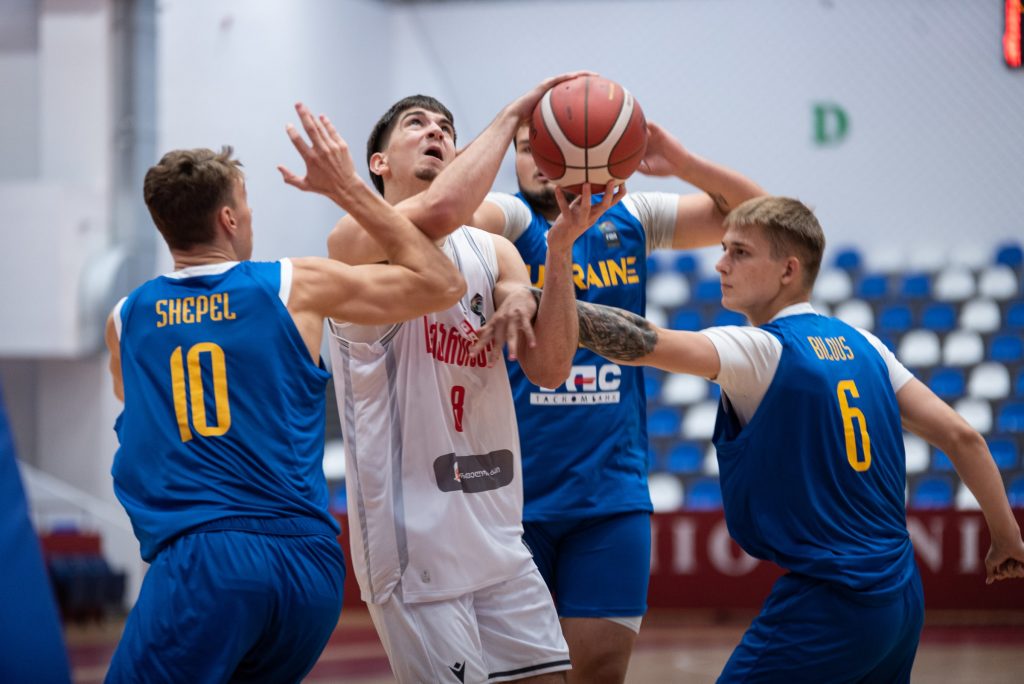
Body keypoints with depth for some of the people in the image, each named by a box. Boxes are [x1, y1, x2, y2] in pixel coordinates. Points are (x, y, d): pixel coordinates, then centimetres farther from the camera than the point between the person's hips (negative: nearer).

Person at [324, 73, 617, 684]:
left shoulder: (494, 253, 13)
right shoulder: (359, 239, -7)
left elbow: (549, 370, 1)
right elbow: (439, 212, -29)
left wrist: (560, 250, -12)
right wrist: (512, 115, -18)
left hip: (497, 536, 7)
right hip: (414, 539, -7)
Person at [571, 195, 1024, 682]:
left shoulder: (761, 350, -10)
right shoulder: (862, 346, 11)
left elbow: (644, 344, -26)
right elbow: (960, 436, 10)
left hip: (827, 605, -8)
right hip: (901, 601, 8)